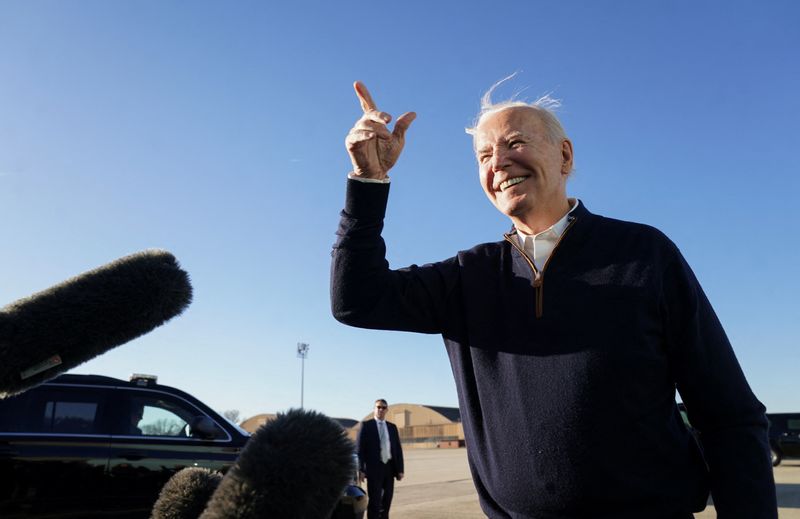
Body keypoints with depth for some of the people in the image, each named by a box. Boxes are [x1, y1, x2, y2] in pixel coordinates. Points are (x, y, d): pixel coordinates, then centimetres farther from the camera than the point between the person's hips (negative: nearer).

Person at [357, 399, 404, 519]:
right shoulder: (366, 425, -1)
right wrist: (361, 469, -12)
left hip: (389, 468, 5)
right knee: (374, 501, -5)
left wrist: (400, 469, 4)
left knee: (387, 500, 9)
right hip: (374, 469, -4)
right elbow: (359, 449, -5)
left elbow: (398, 449, 11)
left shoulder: (392, 427, 12)